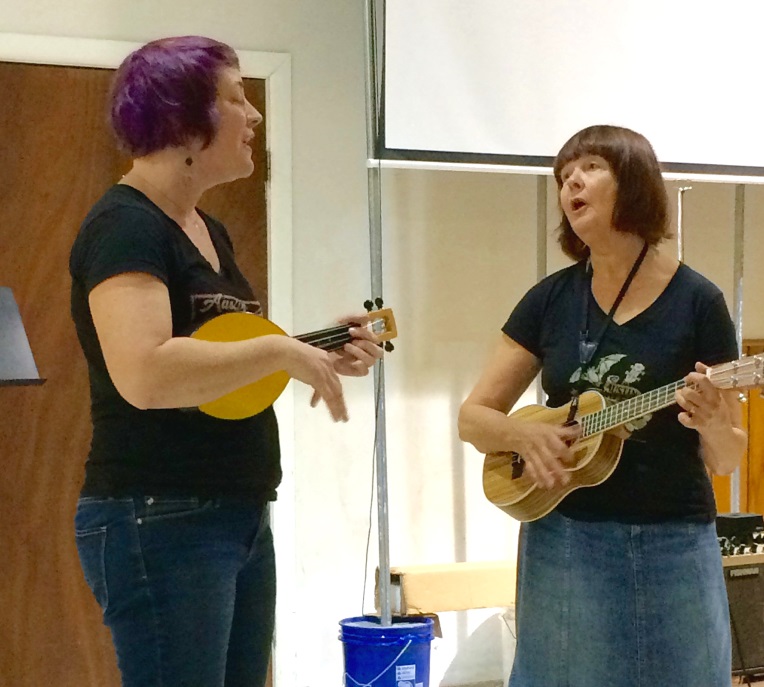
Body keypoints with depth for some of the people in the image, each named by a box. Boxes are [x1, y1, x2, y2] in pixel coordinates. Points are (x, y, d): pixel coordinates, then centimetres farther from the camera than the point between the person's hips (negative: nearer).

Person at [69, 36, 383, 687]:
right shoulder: (124, 225, -15)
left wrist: (320, 354, 7)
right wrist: (281, 350, -21)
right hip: (160, 525, -9)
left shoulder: (207, 230, 14)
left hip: (243, 517, 10)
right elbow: (143, 375, -30)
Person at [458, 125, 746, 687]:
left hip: (671, 548, -2)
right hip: (561, 544, 2)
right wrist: (525, 434, -15)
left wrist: (712, 425, -23)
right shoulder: (550, 299, 4)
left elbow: (727, 459, -1)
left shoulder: (696, 301, -5)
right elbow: (473, 417, 5)